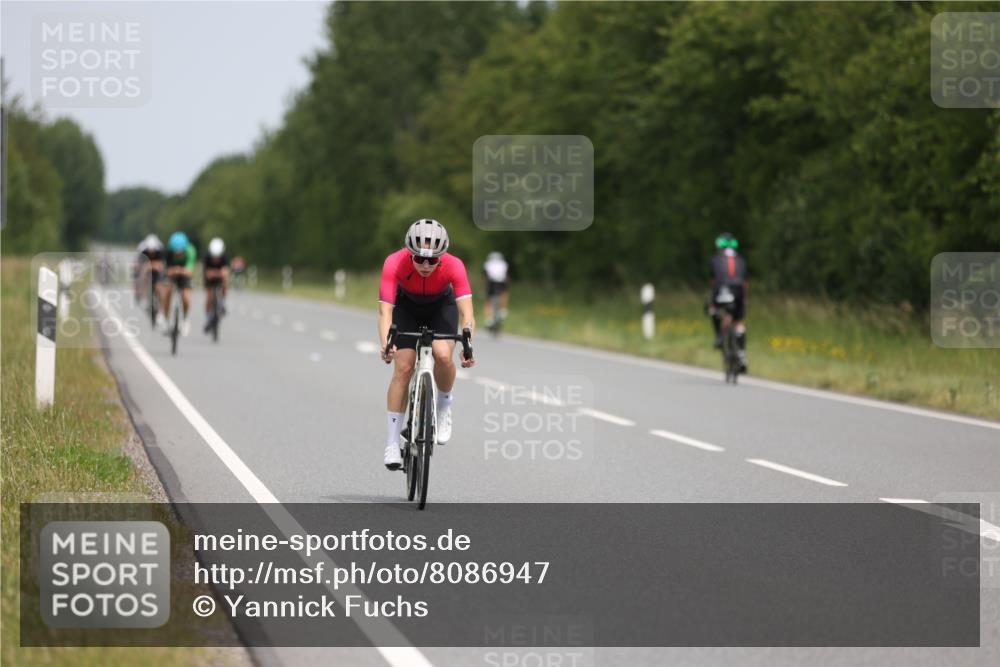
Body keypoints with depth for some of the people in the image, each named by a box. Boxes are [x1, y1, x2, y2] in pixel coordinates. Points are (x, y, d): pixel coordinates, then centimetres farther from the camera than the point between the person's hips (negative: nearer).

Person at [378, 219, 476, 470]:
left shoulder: (454, 266, -35)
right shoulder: (395, 263, -35)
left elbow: (467, 313, -41)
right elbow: (385, 310, -40)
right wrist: (385, 345, -58)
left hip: (441, 306, 0)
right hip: (406, 306, 0)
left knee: (443, 355, -27)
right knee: (403, 368, -15)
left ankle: (444, 406, 3)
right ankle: (393, 443, -6)